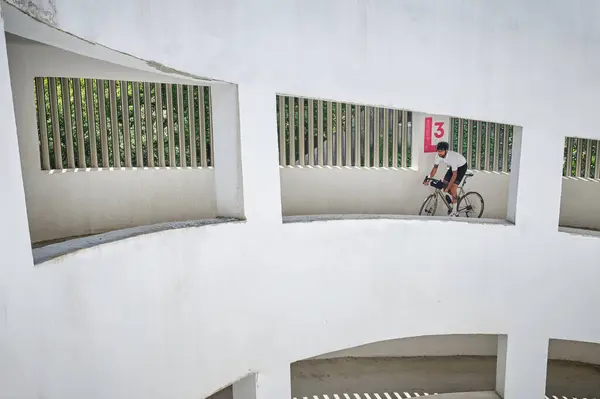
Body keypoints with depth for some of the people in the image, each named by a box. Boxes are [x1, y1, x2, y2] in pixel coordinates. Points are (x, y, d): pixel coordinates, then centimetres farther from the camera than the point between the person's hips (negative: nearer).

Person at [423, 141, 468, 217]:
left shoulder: (452, 157, -40)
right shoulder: (438, 155, -22)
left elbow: (454, 175, -35)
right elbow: (435, 168, -9)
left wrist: (448, 188, -35)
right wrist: (428, 180, -17)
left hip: (461, 166, -7)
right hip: (452, 167, 7)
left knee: (452, 189, -17)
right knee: (444, 186, -1)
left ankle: (454, 213, -7)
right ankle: (456, 198, 26)